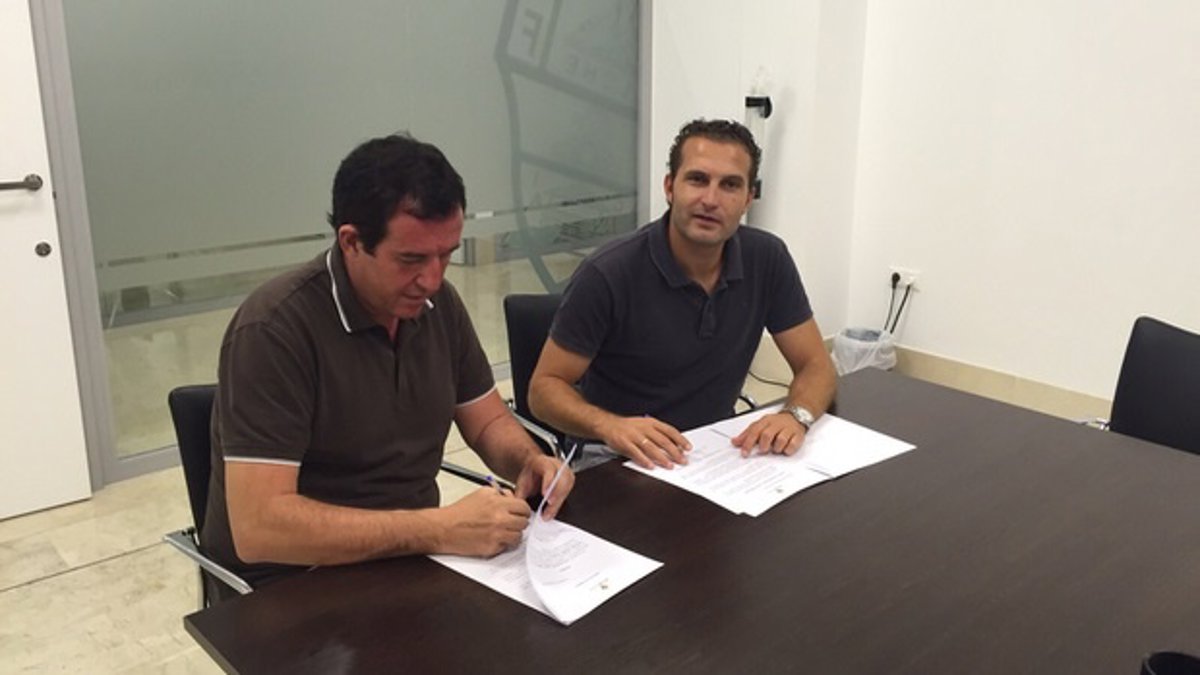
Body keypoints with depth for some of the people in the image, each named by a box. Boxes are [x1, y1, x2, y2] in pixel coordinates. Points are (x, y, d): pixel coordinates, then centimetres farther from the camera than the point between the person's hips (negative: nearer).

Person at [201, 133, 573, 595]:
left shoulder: (437, 303, -1)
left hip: (414, 557, 7)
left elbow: (488, 421, 11)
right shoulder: (275, 330, -21)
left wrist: (530, 462, -11)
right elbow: (259, 526, -27)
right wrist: (438, 531, -30)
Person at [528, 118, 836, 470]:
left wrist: (796, 415, -21)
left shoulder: (768, 259, -6)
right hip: (617, 458, -4)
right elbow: (545, 387, -12)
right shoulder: (607, 275, -18)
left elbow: (817, 366, 1)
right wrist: (609, 425, -31)